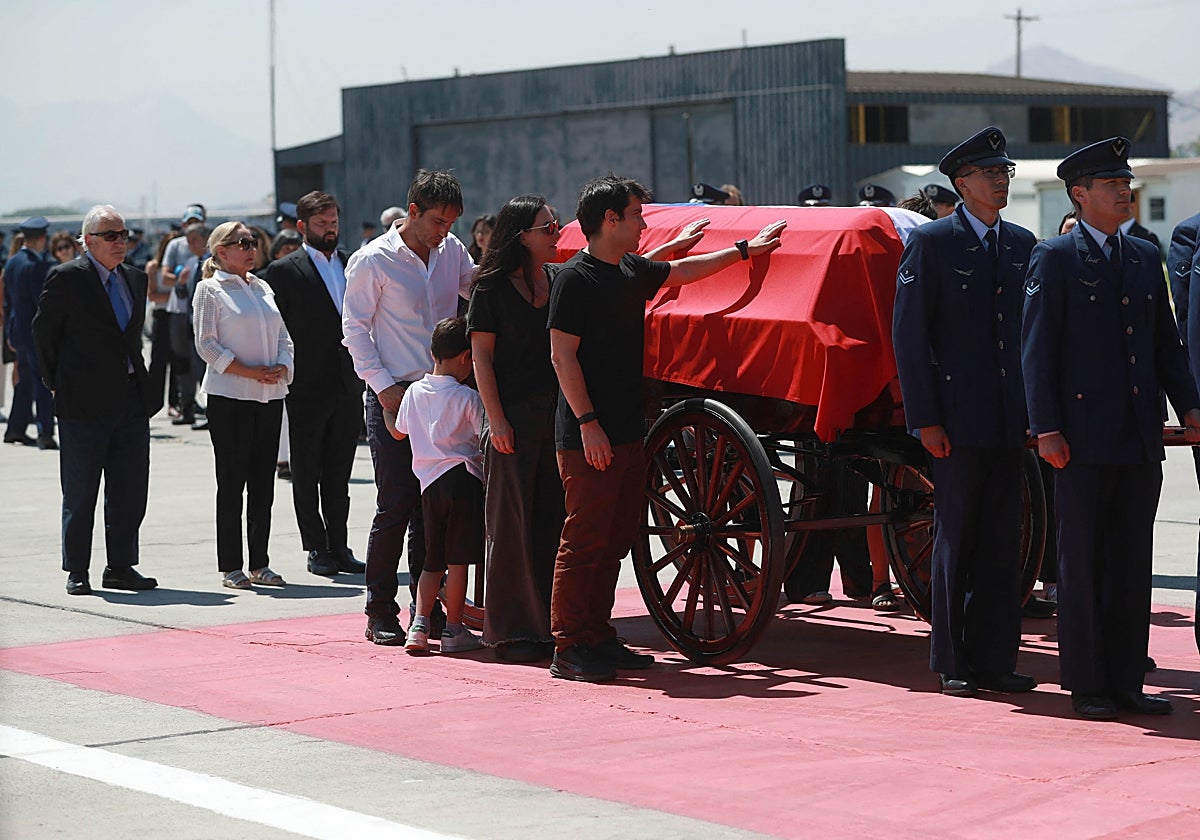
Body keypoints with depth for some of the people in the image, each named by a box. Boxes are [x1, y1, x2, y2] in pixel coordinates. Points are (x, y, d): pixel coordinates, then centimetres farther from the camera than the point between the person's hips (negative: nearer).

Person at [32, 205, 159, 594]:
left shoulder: (135, 278, 12)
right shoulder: (67, 278, -6)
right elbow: (43, 331, 0)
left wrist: (138, 377, 15)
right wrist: (56, 383, 3)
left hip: (132, 399, 6)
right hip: (85, 402, -6)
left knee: (130, 492, 8)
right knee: (80, 493, 2)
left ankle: (120, 567, 17)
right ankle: (76, 572, 10)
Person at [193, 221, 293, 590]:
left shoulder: (262, 289, 15)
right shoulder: (210, 289, -2)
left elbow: (283, 338, 16)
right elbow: (206, 344, -9)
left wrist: (282, 369, -4)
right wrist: (249, 372, -15)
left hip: (270, 395, 6)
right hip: (229, 397, -6)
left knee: (263, 481, 7)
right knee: (231, 482, -2)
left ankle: (259, 564, 14)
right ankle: (230, 568, 2)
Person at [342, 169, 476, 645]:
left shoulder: (451, 250, 8)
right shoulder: (373, 260, -7)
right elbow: (355, 326, -5)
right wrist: (383, 385, -12)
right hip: (393, 396, -5)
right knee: (395, 505, -6)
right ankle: (380, 613, 3)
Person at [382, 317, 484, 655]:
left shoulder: (413, 392, 8)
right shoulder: (467, 397, -7)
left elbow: (398, 432, 23)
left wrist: (386, 407, 41)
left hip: (430, 482, 5)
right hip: (463, 477, -5)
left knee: (433, 560, 13)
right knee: (458, 560, -1)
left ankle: (419, 624, 3)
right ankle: (453, 630, 2)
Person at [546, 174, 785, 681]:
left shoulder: (633, 272, 14)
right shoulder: (576, 277, -11)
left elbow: (684, 270, 33)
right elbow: (562, 355, -15)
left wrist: (746, 250, 38)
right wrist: (588, 423, -20)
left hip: (626, 431, 9)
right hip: (587, 436, -9)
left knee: (616, 540, 11)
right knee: (584, 541, -8)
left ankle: (598, 638, 18)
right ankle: (569, 649, -4)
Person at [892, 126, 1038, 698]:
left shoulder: (1021, 244, 13)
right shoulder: (930, 243, -4)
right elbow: (908, 333, -7)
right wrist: (925, 418, -12)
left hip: (1010, 418, 5)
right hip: (958, 415, -5)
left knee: (1002, 540, 7)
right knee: (956, 539, 1)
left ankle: (994, 660, 13)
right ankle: (952, 665, 8)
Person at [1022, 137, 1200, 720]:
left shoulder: (1144, 257, 15)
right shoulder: (1054, 258, -2)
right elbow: (1036, 348, -7)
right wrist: (1046, 428, -14)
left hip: (1141, 438, 6)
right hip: (1083, 437, -6)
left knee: (1133, 563, 8)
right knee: (1082, 563, 0)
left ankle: (1126, 682, 15)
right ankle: (1086, 687, 7)